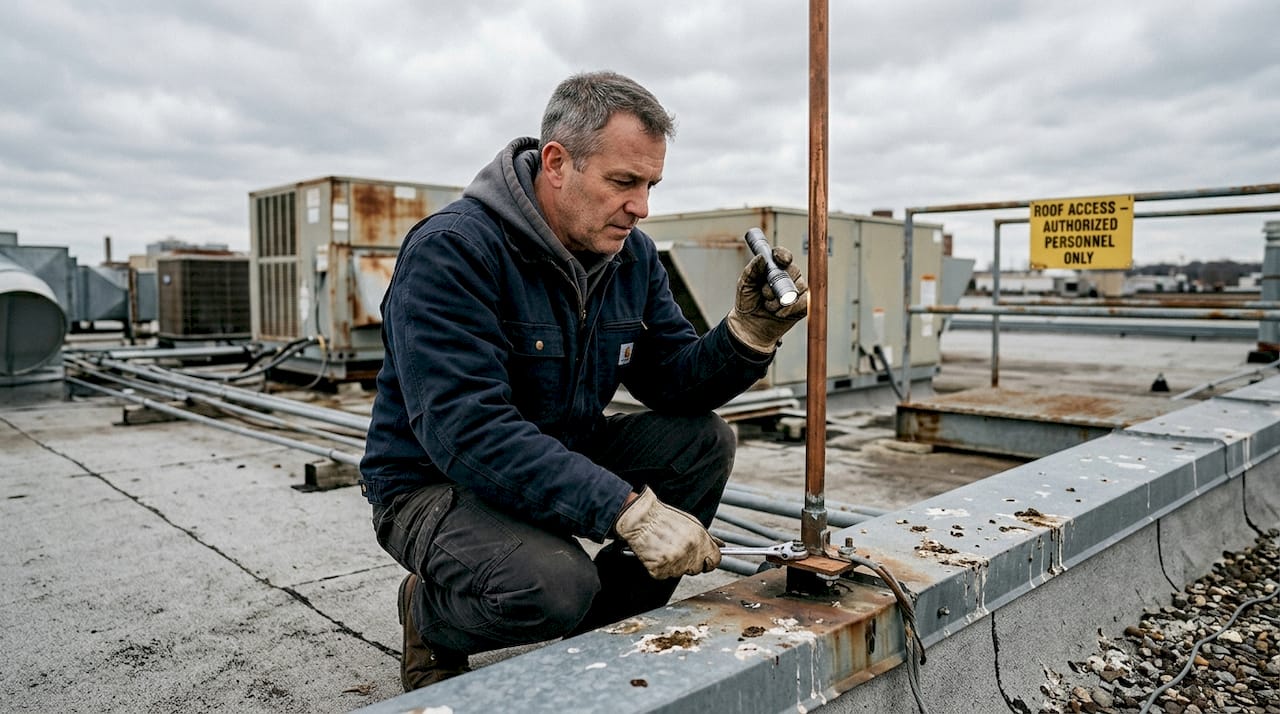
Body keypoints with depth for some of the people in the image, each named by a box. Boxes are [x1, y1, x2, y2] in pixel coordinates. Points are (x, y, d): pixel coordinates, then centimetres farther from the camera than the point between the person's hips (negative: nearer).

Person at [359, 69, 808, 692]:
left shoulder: (632, 254, -1)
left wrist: (750, 333, -22)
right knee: (554, 586, -34)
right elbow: (466, 429, -34)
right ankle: (430, 617, 3)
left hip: (565, 458, 7)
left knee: (703, 439, -10)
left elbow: (673, 383, -2)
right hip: (436, 483, -7)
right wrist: (628, 508, -39)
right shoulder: (452, 250, -25)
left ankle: (610, 629, 6)